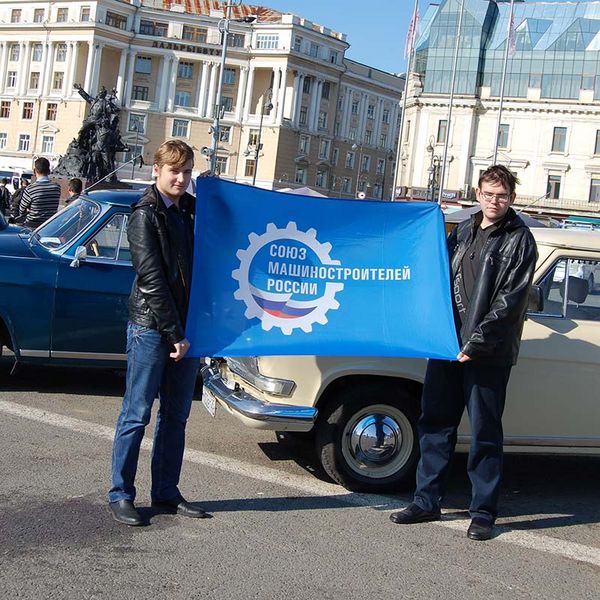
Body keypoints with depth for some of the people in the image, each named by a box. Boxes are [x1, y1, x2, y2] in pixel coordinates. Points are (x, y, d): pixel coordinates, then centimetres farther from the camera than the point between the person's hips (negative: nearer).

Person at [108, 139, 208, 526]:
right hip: (151, 326, -6)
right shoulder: (146, 215, -6)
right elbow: (152, 278, -13)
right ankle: (121, 495, 12)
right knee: (137, 414, 1)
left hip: (185, 326, 6)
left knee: (176, 416, 11)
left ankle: (166, 494, 21)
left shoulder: (194, 209, 11)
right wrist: (174, 333, -15)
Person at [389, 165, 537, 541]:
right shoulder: (463, 231, 13)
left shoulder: (519, 240, -4)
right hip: (448, 342, 6)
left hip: (488, 352, -5)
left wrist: (477, 342, -17)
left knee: (485, 433, 2)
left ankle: (484, 513, 13)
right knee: (435, 423, 10)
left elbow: (510, 300, -11)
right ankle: (427, 501, 21)